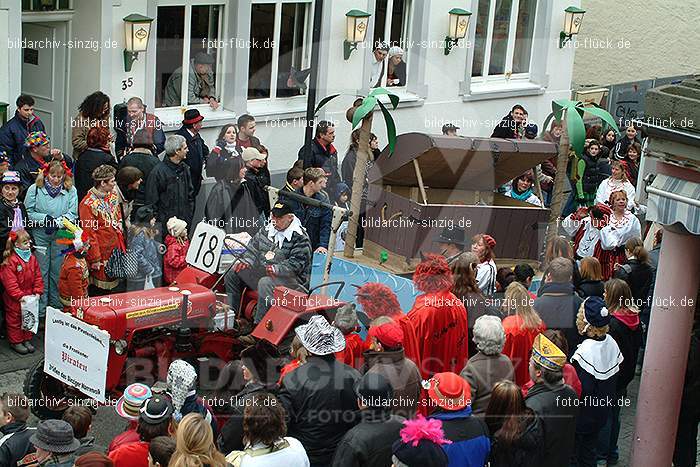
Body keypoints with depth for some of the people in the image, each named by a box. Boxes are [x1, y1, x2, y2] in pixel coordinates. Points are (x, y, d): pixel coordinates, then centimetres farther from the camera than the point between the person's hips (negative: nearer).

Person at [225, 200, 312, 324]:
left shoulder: (300, 238, -11)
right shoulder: (266, 230, 12)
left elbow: (295, 264, -19)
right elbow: (253, 248, 20)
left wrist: (277, 269, -33)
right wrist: (246, 261, 0)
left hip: (292, 280, -8)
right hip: (262, 272, 8)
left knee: (265, 283, -38)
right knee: (233, 272, 1)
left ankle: (258, 324, -35)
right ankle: (231, 313, 1)